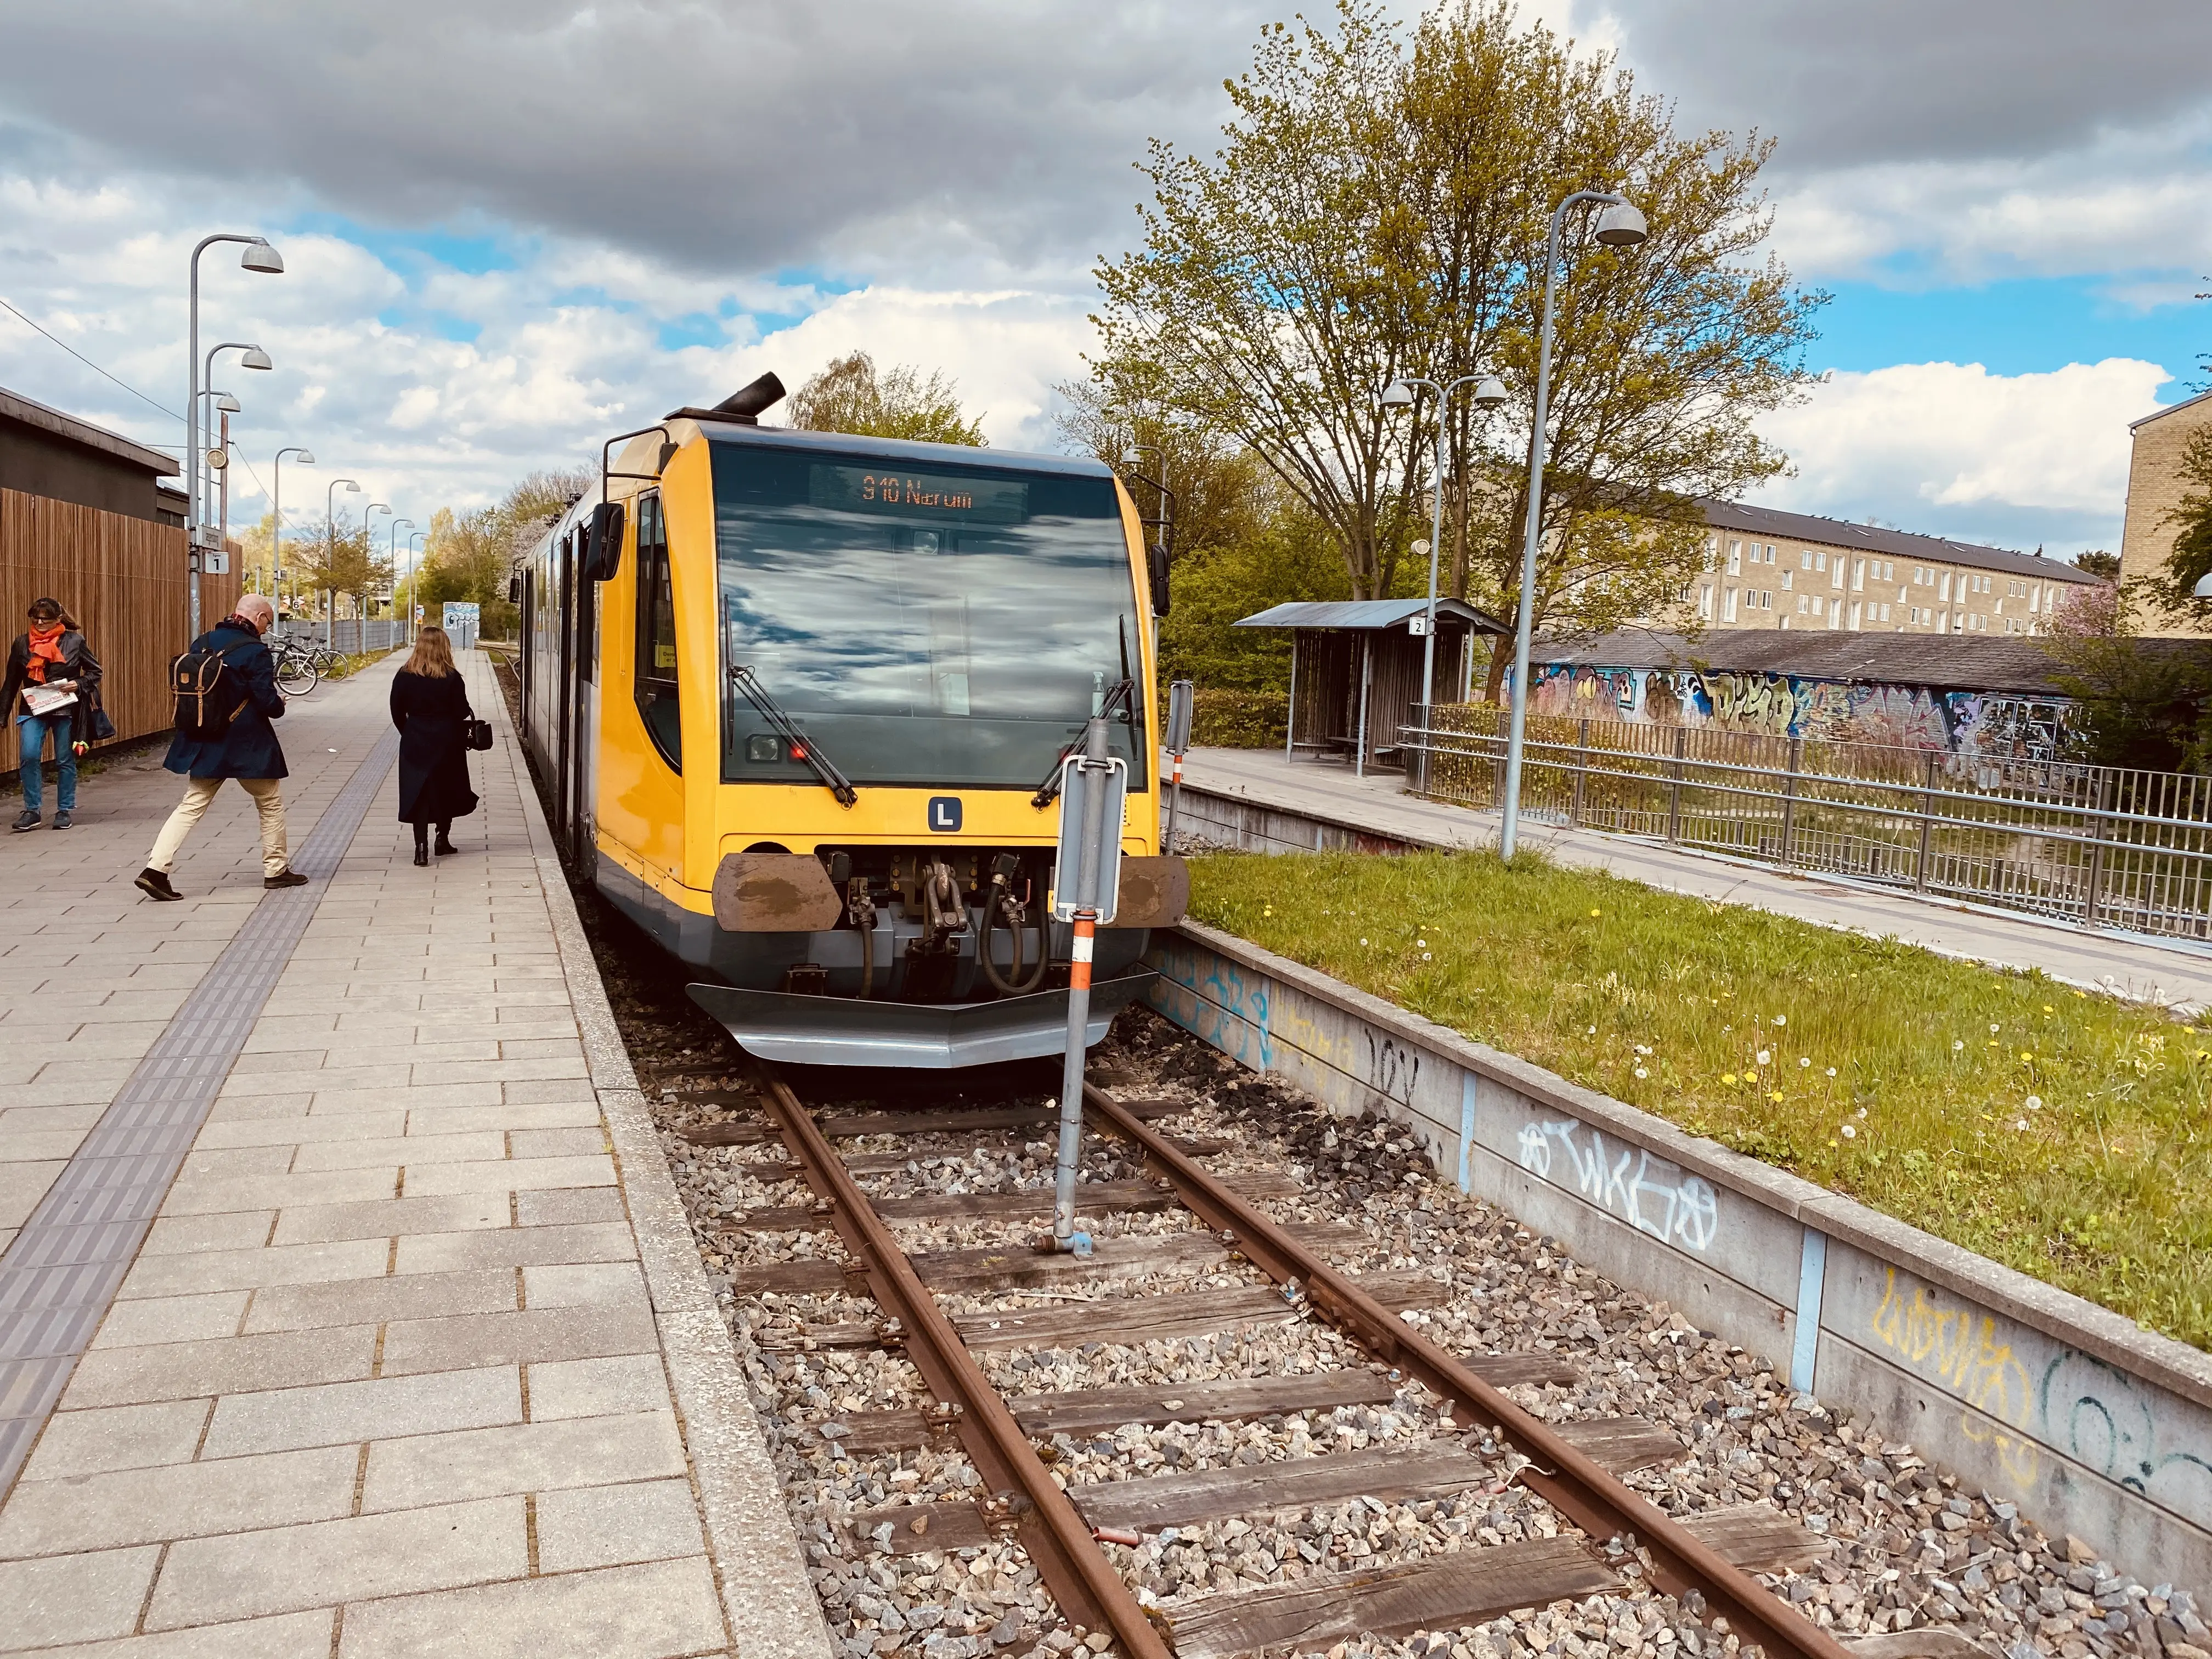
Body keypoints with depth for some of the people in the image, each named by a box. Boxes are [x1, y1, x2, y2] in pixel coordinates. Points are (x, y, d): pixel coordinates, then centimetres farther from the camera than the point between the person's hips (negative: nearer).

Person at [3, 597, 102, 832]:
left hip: (66, 708, -1)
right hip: (33, 708, 1)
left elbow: (95, 671, 7)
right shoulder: (22, 643, 5)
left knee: (65, 760, 6)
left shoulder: (74, 641, -1)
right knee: (29, 756, -13)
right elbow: (12, 681, 11)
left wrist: (79, 684, -12)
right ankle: (33, 811, -1)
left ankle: (64, 811, 18)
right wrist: (3, 711, 9)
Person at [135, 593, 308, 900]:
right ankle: (276, 870, 19)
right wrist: (280, 704, 4)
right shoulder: (255, 652, -14)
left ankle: (156, 868, -4)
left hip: (204, 744, 6)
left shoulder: (202, 643, 7)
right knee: (271, 804, 12)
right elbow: (267, 701, -18)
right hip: (247, 746, -6)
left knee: (191, 806, 8)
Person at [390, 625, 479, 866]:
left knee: (418, 792, 5)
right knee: (446, 790, 16)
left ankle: (421, 847, -3)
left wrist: (410, 734, 14)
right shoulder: (452, 678, -11)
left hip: (415, 744, 1)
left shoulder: (404, 676, -4)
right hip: (447, 742, -1)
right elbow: (462, 712, -9)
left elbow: (397, 713, 0)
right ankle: (442, 839, 23)